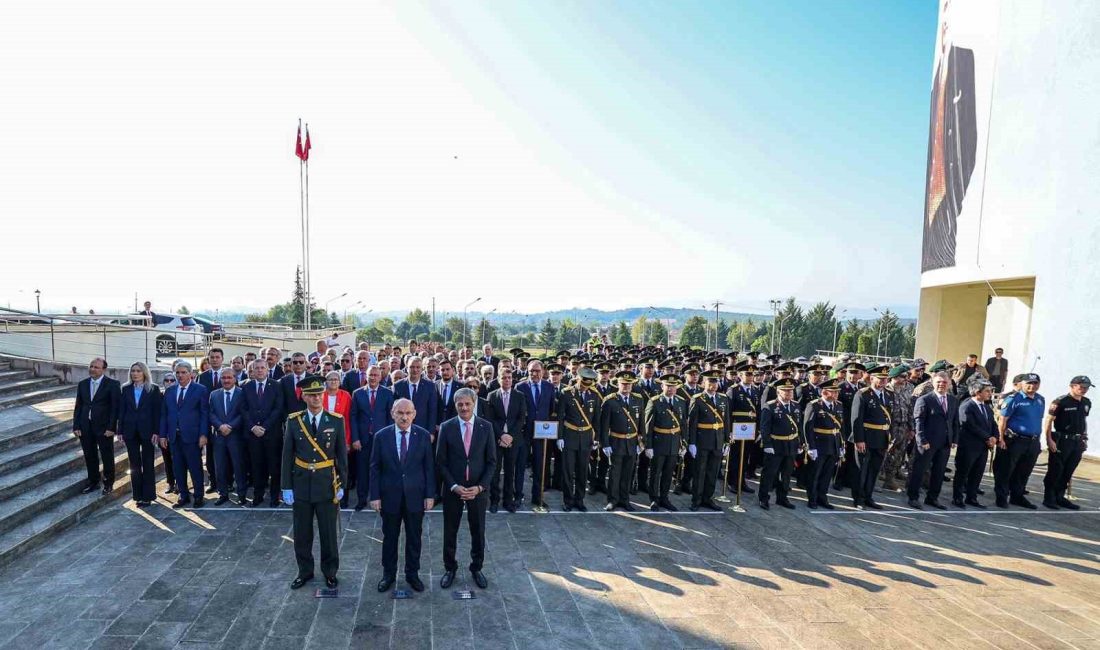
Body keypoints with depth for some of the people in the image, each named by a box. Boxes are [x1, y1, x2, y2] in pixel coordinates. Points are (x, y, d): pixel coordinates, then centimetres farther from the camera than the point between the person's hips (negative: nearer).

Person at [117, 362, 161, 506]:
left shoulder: (153, 389, -2)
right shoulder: (126, 389, 7)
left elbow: (157, 411, -5)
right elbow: (121, 411, 7)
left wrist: (156, 431, -11)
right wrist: (120, 430, 1)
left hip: (147, 430, -3)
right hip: (131, 431, 3)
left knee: (148, 464, 4)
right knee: (134, 464, 8)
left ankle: (148, 496, 11)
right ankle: (138, 495, 16)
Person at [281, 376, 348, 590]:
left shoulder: (336, 421, -5)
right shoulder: (293, 421, -3)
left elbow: (342, 455, 0)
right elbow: (287, 456, 0)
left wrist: (341, 484, -2)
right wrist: (286, 487, -2)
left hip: (327, 484, -1)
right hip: (301, 484, 1)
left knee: (329, 532, 9)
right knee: (302, 533, 13)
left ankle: (330, 572, 25)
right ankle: (305, 571, 30)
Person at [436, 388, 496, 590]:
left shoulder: (486, 427, -4)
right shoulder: (446, 427, -6)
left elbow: (491, 461, -1)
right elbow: (440, 461, -4)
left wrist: (480, 487, -11)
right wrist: (454, 486, -13)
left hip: (478, 489, 1)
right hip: (453, 489, 0)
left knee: (478, 531, 13)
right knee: (450, 531, 12)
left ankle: (476, 568, 32)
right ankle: (449, 568, 31)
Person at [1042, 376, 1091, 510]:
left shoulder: (1087, 403, 9)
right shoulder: (1060, 402, -12)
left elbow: (1084, 421, 21)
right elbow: (1048, 421, -12)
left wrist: (1085, 438, 15)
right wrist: (1049, 440, -18)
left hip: (1077, 442, 7)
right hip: (1061, 441, -7)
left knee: (1068, 472, 12)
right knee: (1055, 470, -1)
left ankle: (1060, 497, 21)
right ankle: (1049, 498, 7)